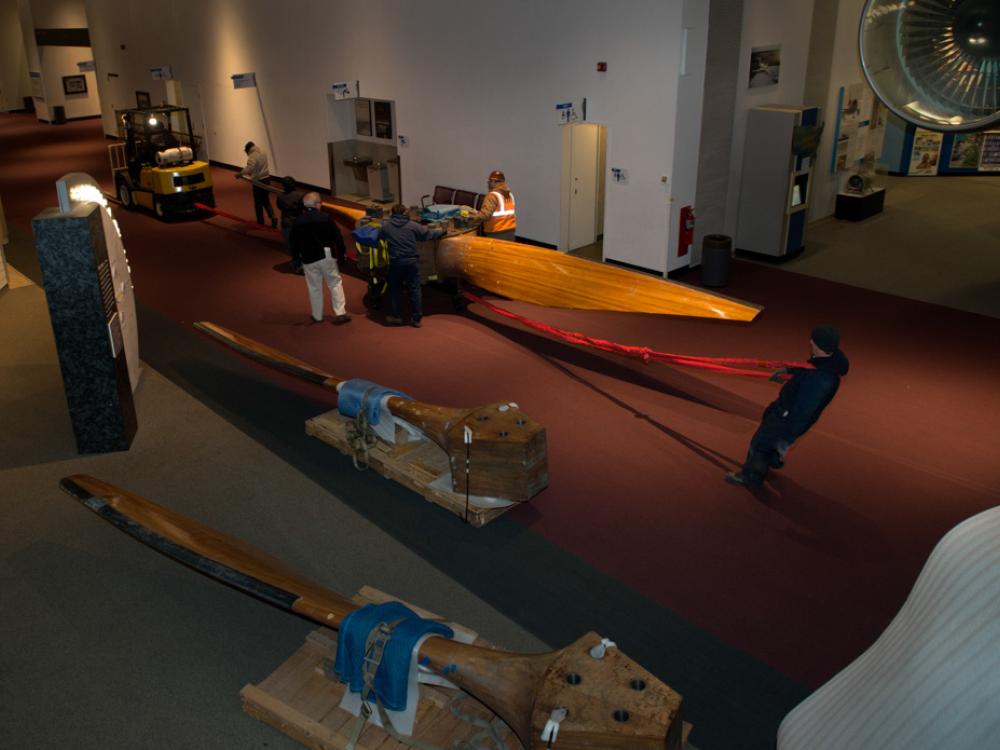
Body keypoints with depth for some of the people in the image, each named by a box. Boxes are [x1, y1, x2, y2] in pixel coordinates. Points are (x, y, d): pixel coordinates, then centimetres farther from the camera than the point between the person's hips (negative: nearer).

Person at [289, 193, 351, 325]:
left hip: (308, 259, 2)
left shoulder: (298, 221, -3)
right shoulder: (325, 217, -9)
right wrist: (341, 253, 3)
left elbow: (293, 242, 2)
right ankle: (340, 313, 0)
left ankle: (317, 316, 19)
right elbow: (337, 237, -8)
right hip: (327, 256, -1)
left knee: (314, 288, 12)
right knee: (335, 283, 8)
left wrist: (296, 258, 14)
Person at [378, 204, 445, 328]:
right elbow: (428, 233, 6)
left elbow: (378, 237, 16)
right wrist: (441, 231, 23)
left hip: (395, 262, 0)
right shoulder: (412, 225, -2)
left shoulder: (386, 227, 0)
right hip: (412, 261, 0)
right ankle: (416, 318, 9)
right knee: (414, 289, 7)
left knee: (395, 289, 15)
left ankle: (396, 316, 19)